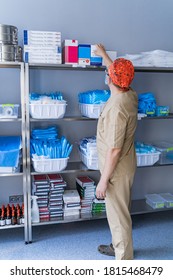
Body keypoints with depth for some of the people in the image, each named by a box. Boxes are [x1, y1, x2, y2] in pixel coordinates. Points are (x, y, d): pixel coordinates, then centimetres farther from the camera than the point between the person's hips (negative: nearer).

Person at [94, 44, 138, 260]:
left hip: (116, 169, -9)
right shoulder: (130, 95, -2)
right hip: (124, 165, 9)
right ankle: (118, 246, 43)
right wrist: (104, 56, 35)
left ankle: (124, 260, 22)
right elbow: (120, 73, 22)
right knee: (118, 211, 24)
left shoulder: (116, 107, -29)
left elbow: (114, 149, -28)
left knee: (118, 214, 5)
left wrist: (103, 180, -20)